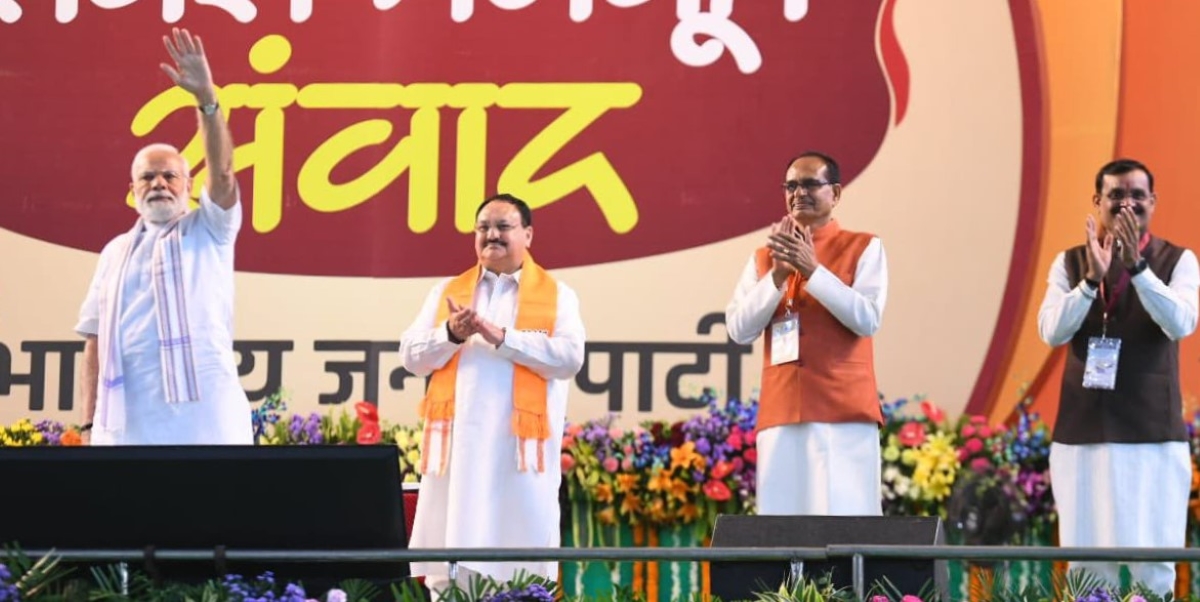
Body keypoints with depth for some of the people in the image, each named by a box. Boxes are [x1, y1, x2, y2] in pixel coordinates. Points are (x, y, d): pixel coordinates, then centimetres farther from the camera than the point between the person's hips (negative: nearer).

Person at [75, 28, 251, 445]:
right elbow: (96, 338, 15)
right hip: (125, 428, 4)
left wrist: (207, 100, -22)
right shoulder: (115, 252, 19)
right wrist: (90, 424, 7)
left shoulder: (209, 231, 10)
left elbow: (223, 174, -9)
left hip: (204, 426, -3)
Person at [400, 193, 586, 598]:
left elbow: (569, 358, -7)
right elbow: (411, 357, 10)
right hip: (458, 441, 2)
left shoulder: (556, 295, 7)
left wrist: (502, 337, -15)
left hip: (521, 444, -2)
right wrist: (451, 334, -9)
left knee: (522, 566, -3)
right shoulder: (447, 292, 16)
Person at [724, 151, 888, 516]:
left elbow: (868, 320, -7)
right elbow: (738, 330, 6)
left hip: (843, 410, -3)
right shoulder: (764, 257, 16)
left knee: (846, 519, -9)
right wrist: (778, 276, -6)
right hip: (780, 413, 3)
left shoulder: (863, 247, 6)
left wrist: (813, 269, -13)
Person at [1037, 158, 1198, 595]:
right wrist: (1092, 278, -20)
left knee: (1153, 561, -4)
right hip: (1082, 431, 2)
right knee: (1085, 560, 5)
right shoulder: (1070, 262, 8)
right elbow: (1052, 332, -6)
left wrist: (1137, 265, -25)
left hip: (1152, 431, -2)